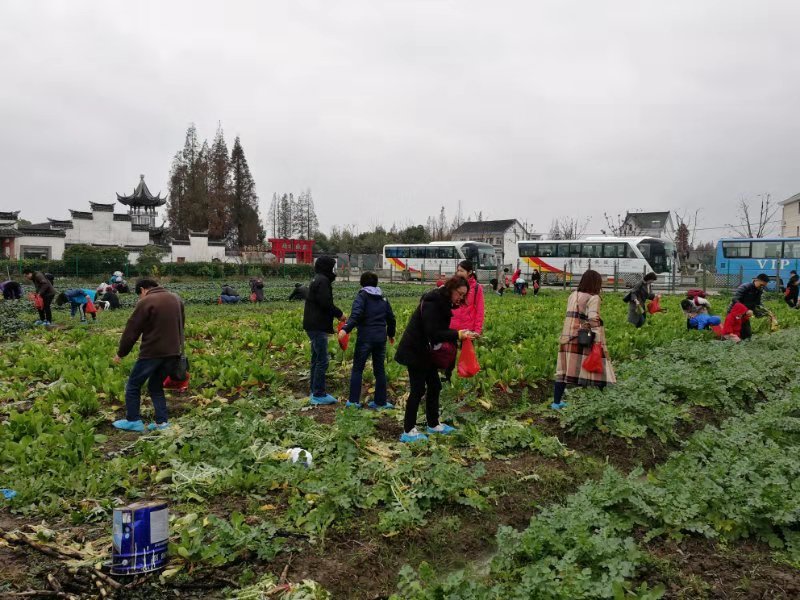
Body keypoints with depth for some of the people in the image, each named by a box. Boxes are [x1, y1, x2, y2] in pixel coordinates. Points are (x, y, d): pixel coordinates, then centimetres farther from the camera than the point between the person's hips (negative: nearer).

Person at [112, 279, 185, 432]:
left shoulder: (146, 302, -9)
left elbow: (132, 330, -6)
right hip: (172, 353, 7)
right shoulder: (176, 299, 13)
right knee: (156, 386, 18)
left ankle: (133, 421, 14)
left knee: (133, 386, 10)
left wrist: (120, 353, 4)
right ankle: (162, 421, 12)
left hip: (152, 352, -7)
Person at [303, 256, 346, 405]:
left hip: (314, 325, 11)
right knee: (322, 361, -7)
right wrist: (339, 314, -7)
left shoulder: (317, 280, 18)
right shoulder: (322, 281, -14)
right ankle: (319, 394, -4)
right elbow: (326, 303, -21)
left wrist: (336, 313, 9)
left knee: (316, 359, 16)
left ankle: (315, 391, 23)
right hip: (318, 326, -11)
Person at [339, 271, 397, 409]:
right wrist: (391, 334, 34)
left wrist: (346, 329, -30)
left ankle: (354, 400, 3)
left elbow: (356, 314, -21)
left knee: (357, 368, 4)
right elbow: (391, 318, 19)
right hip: (381, 338, 5)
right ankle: (380, 402, 13)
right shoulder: (383, 298, 14)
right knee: (380, 370, 11)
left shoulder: (362, 296, -3)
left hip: (365, 337, -5)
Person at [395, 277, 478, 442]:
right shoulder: (432, 302, -22)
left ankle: (433, 424, 27)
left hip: (426, 352, 10)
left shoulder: (444, 303, 8)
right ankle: (408, 431, 5)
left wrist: (461, 334, -5)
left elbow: (441, 329, 9)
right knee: (418, 389, -4)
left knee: (434, 386, 13)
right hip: (415, 351, -10)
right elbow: (433, 332, -28)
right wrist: (457, 335, -28)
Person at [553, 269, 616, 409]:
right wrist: (599, 342, -16)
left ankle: (556, 402, 11)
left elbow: (571, 317, 9)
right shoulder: (593, 298, -7)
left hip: (569, 339, 6)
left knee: (565, 371, 8)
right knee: (599, 371, 2)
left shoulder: (572, 296, 11)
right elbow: (593, 320, -16)